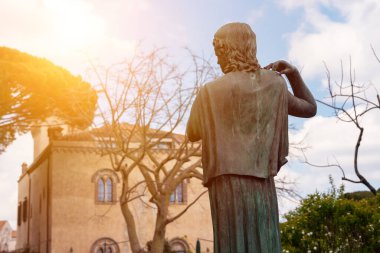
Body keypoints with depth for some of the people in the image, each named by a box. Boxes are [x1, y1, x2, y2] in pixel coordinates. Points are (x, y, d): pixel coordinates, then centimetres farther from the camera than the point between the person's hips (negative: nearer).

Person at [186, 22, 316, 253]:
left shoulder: (210, 92, -2)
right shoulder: (274, 84, 8)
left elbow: (192, 134, 14)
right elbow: (310, 109, 24)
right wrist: (294, 74, 18)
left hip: (228, 185, -3)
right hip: (263, 187, 4)